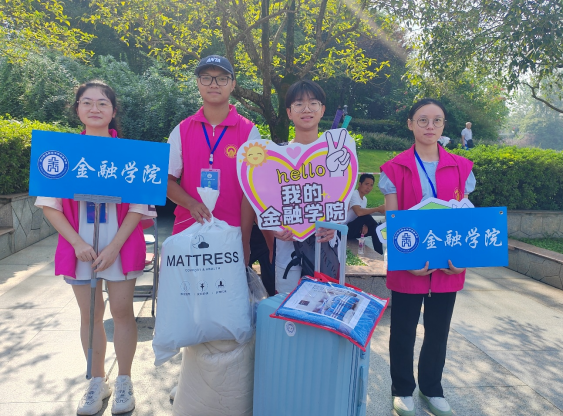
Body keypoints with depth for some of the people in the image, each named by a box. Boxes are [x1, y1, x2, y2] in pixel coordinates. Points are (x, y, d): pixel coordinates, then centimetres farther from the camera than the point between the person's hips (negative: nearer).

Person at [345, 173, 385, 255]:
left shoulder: (365, 199, 12)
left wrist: (364, 226, -11)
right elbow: (359, 212, -35)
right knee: (366, 216, -26)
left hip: (352, 230, 10)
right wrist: (378, 209, -23)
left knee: (375, 229, -4)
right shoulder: (354, 194, -18)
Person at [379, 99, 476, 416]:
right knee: (404, 329, 10)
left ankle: (432, 388, 36)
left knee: (439, 330, 16)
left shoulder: (461, 167, 4)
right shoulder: (395, 168, -3)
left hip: (448, 265, 3)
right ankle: (403, 388, 31)